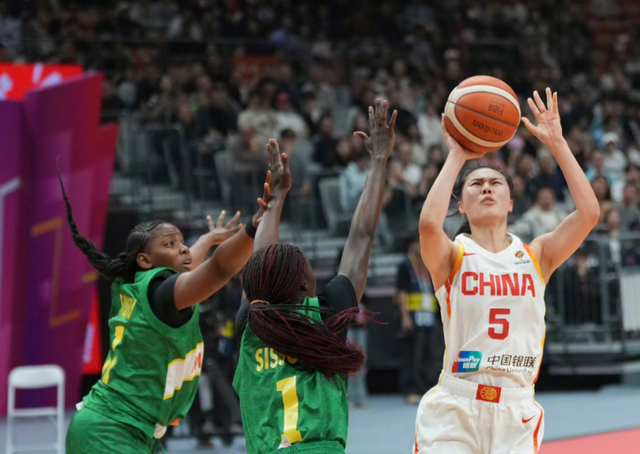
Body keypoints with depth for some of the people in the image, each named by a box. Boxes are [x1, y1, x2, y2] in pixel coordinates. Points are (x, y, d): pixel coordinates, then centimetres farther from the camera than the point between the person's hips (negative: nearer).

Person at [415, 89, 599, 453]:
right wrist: (457, 157, -12)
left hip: (517, 413, 2)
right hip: (455, 412, -2)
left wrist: (557, 143, -4)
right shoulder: (453, 256, 1)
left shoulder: (536, 256, 8)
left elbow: (589, 212, -6)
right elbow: (429, 223, -23)